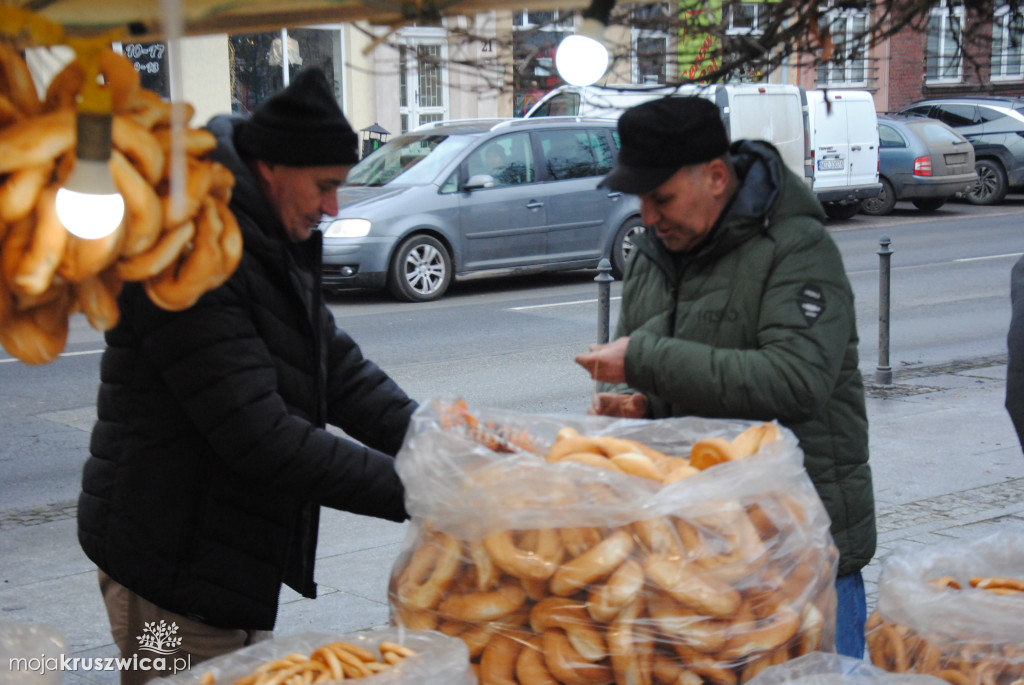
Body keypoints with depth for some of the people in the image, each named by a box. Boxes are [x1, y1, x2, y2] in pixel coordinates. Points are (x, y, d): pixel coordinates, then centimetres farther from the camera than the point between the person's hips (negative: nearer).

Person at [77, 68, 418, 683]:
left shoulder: (273, 249, 10)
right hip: (171, 571, -10)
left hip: (235, 559, 10)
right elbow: (262, 436, -29)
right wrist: (408, 491, -26)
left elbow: (342, 372, 8)